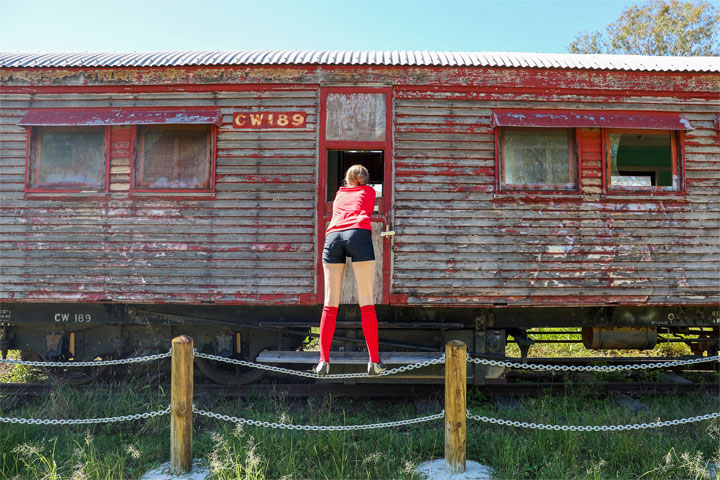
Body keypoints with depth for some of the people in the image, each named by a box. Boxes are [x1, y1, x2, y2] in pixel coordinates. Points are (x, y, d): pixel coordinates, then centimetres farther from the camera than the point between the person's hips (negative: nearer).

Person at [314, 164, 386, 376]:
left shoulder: (339, 193, 33)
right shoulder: (369, 191, 28)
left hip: (332, 236, 3)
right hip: (358, 234, -2)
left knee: (330, 303, 1)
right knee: (367, 302, -3)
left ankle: (323, 360, -6)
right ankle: (374, 361, -4)